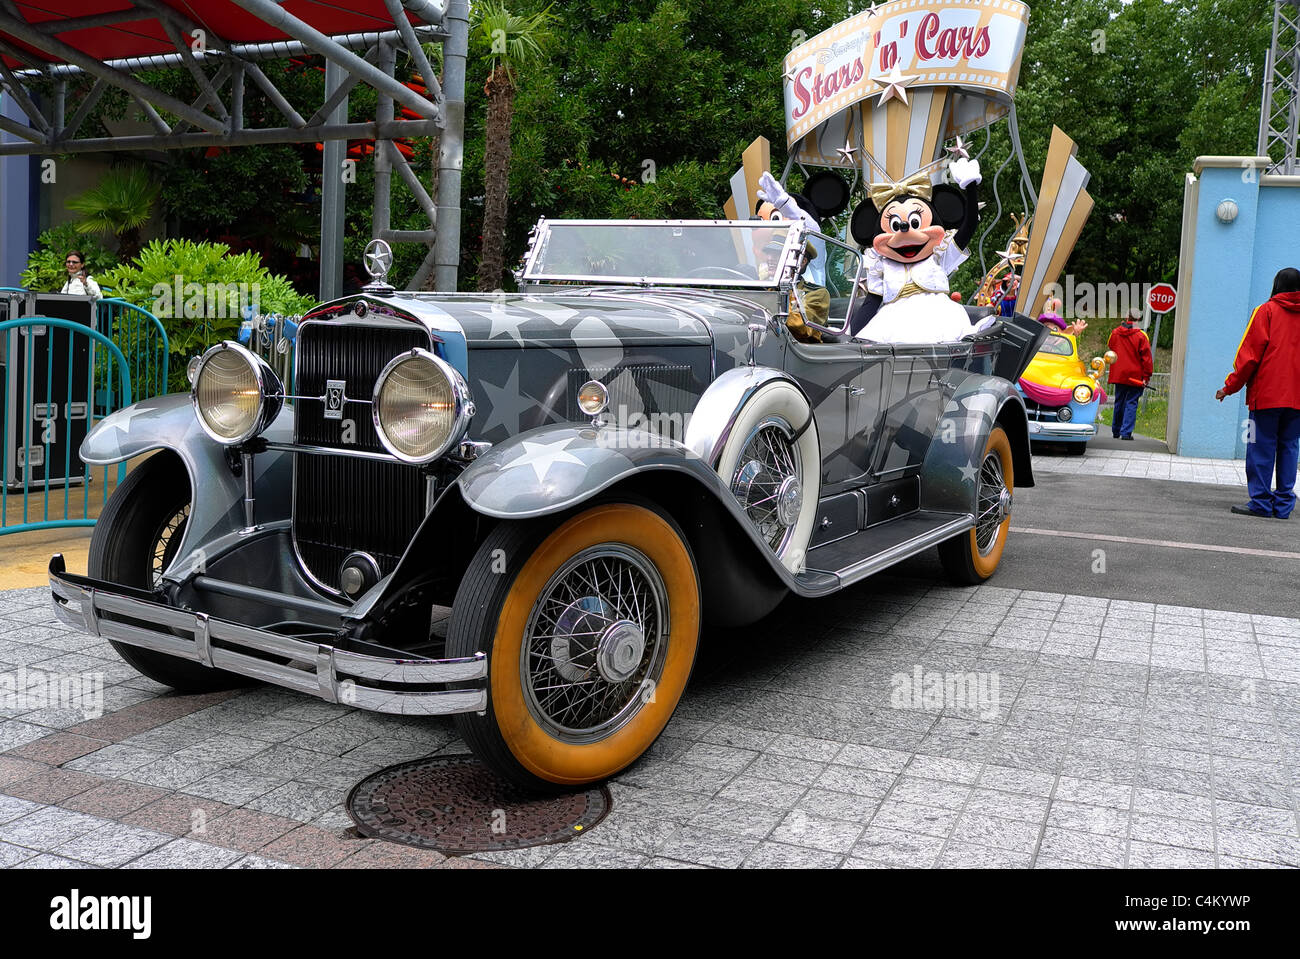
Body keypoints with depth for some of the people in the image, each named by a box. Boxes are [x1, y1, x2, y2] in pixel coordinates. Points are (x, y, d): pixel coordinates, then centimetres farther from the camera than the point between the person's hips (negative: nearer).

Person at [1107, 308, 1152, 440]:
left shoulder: (1115, 333, 2)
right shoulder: (1141, 336, -11)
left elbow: (1110, 349, 20)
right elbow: (1146, 358, -9)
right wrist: (1147, 376, -3)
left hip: (1118, 375, 4)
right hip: (1135, 377, -4)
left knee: (1119, 403, 15)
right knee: (1131, 403, -1)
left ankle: (1116, 431, 23)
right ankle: (1126, 432, -7)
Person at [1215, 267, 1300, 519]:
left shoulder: (1266, 311, -1)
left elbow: (1250, 353, -5)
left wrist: (1230, 387, 0)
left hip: (1267, 394, -4)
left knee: (1261, 448, -1)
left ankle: (1261, 502, -1)